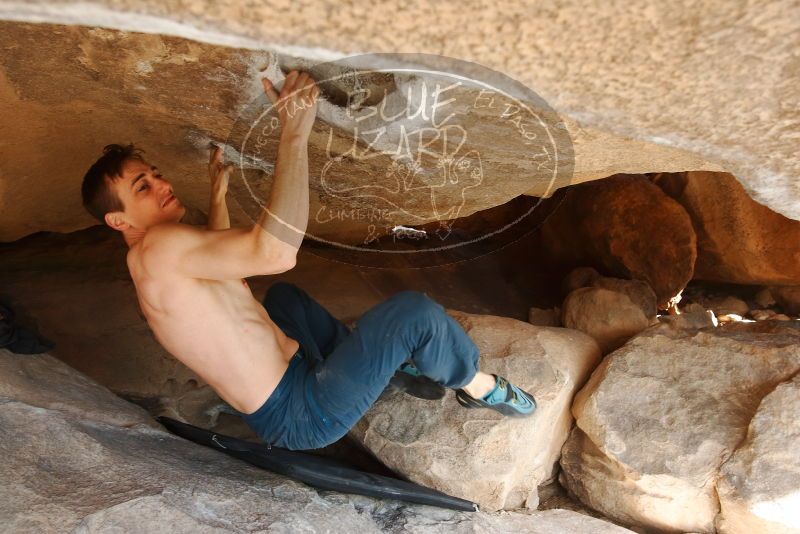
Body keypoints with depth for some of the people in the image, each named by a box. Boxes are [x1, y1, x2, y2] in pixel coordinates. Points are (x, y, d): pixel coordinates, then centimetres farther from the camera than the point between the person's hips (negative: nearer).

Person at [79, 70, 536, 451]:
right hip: (301, 414, -11)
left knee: (281, 294, 33)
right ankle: (477, 385, 12)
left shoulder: (158, 267, 11)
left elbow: (217, 260, 33)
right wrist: (294, 135, -32)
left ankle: (385, 357, 26)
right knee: (413, 310, -19)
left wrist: (218, 195, 29)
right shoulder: (157, 248, -22)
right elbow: (276, 252, -37)